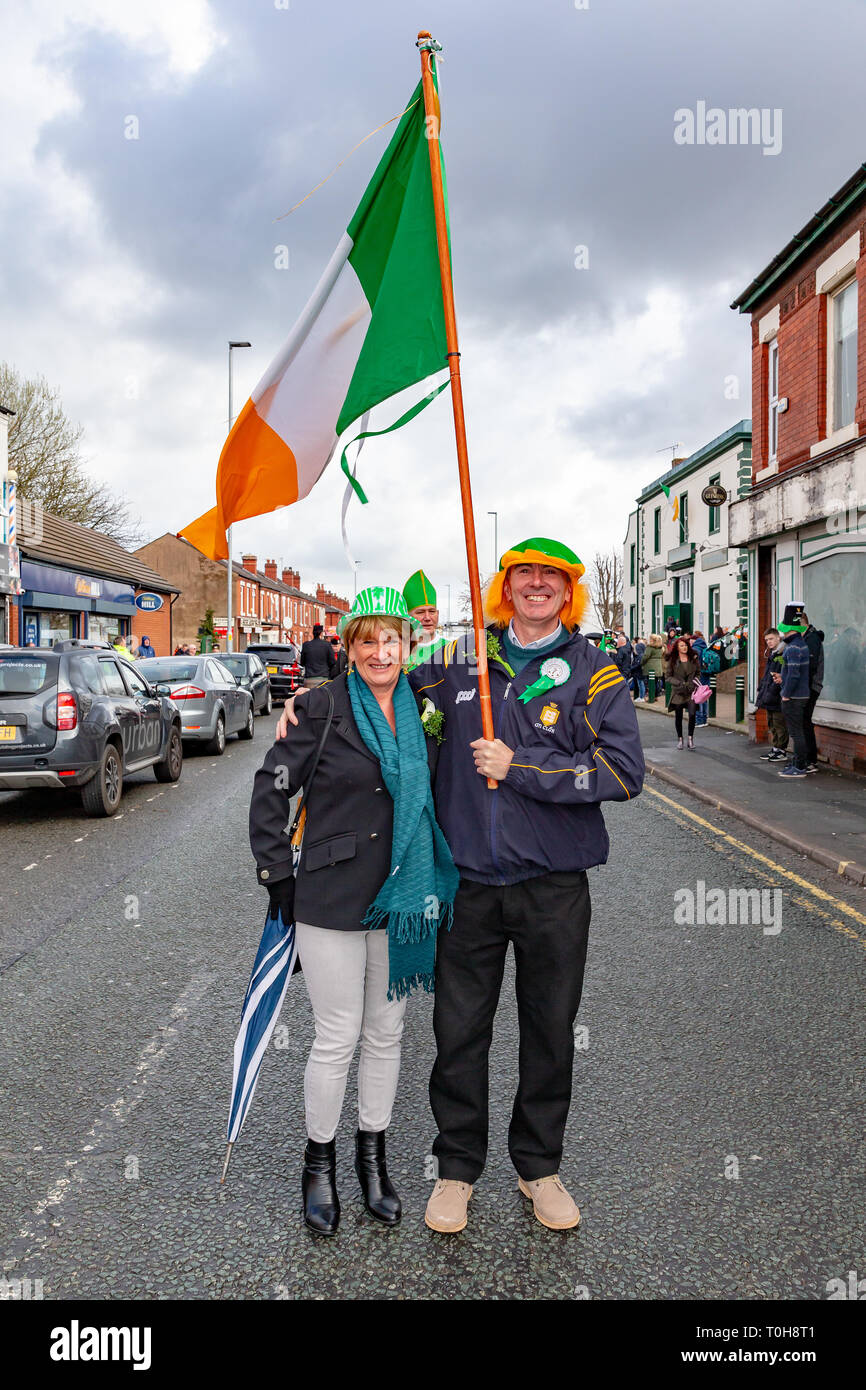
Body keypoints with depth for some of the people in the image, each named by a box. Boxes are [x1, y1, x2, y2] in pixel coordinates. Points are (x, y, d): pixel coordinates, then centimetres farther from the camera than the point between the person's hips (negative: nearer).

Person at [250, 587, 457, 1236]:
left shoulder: (421, 709, 4)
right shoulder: (324, 709, -10)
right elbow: (271, 789, -7)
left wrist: (433, 880, 11)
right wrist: (278, 875, -7)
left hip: (401, 900, 4)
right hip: (333, 898, -4)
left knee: (386, 1035, 15)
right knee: (338, 1038, 4)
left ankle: (373, 1157, 34)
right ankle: (319, 1161, 27)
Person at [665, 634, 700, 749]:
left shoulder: (694, 659, 5)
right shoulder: (672, 660, 0)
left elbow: (698, 673, 15)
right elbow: (668, 676, 1)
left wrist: (693, 682, -3)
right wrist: (679, 683, -11)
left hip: (691, 691, 0)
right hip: (678, 692, 0)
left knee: (692, 714, -14)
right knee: (678, 716, 7)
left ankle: (691, 737, 2)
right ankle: (679, 738, 22)